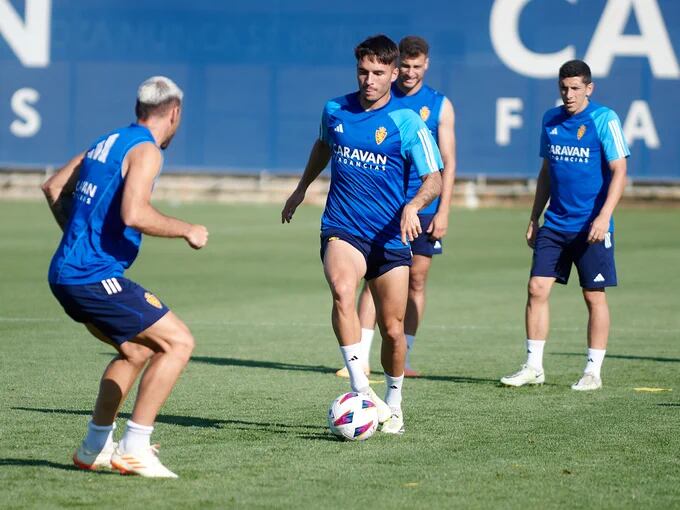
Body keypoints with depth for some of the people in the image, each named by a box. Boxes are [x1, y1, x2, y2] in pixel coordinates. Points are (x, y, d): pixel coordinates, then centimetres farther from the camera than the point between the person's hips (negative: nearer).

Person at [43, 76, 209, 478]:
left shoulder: (107, 143, 17)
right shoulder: (145, 150, -10)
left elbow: (53, 189, 25)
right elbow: (134, 214, -24)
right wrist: (187, 231, -11)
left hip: (65, 275, 10)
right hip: (96, 277, -10)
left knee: (137, 350, 24)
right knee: (179, 342, -7)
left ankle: (94, 448, 25)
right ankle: (134, 450, -11)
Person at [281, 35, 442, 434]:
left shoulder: (407, 122, -7)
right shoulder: (334, 111, 4)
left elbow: (434, 179, -7)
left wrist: (413, 206, -27)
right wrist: (301, 190, 35)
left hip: (390, 236, -1)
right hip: (342, 229, 1)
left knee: (393, 329, 4)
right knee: (342, 290, -31)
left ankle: (393, 405, 28)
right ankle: (360, 389, -33)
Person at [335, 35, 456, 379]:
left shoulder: (440, 105, 3)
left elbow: (448, 162, 2)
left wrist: (443, 211, -5)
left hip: (423, 208, 0)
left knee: (416, 281, 4)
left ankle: (403, 359, 12)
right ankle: (361, 358, -8)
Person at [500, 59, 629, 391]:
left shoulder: (604, 120, -8)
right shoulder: (551, 119, 10)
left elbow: (619, 172, -11)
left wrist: (603, 216, -21)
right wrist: (534, 218, 15)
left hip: (591, 226, -5)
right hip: (554, 224, 5)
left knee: (594, 296, 1)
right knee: (537, 289, -1)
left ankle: (593, 372, 9)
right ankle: (533, 367, 7)